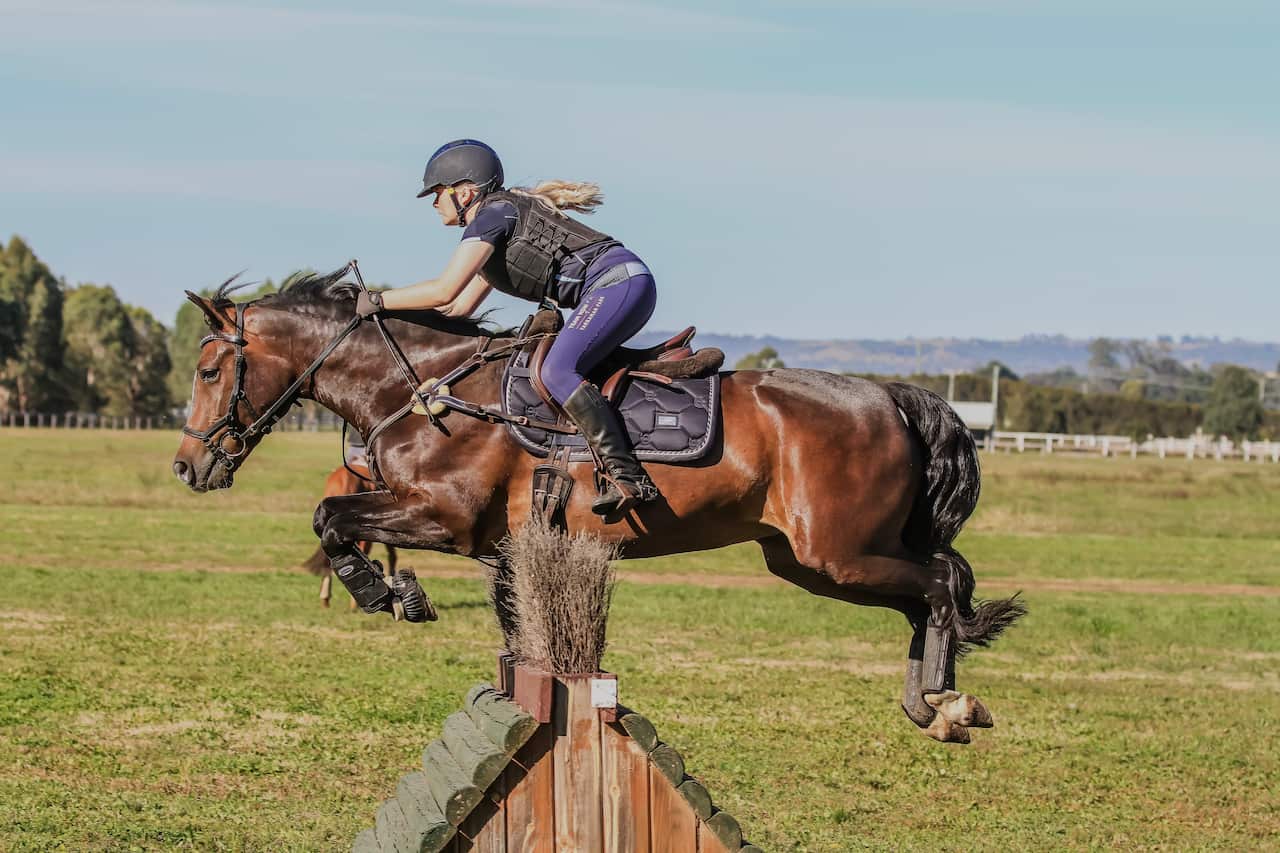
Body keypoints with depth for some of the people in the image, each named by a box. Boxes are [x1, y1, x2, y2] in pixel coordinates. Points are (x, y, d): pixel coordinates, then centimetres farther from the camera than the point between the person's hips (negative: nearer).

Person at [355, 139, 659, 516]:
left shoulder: (494, 213, -6)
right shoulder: (494, 233, 25)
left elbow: (445, 290, -14)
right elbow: (459, 307, 28)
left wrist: (378, 300, -3)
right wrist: (392, 313, 24)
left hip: (619, 283, -11)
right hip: (618, 289, 11)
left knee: (557, 372, -25)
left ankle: (627, 477, -35)